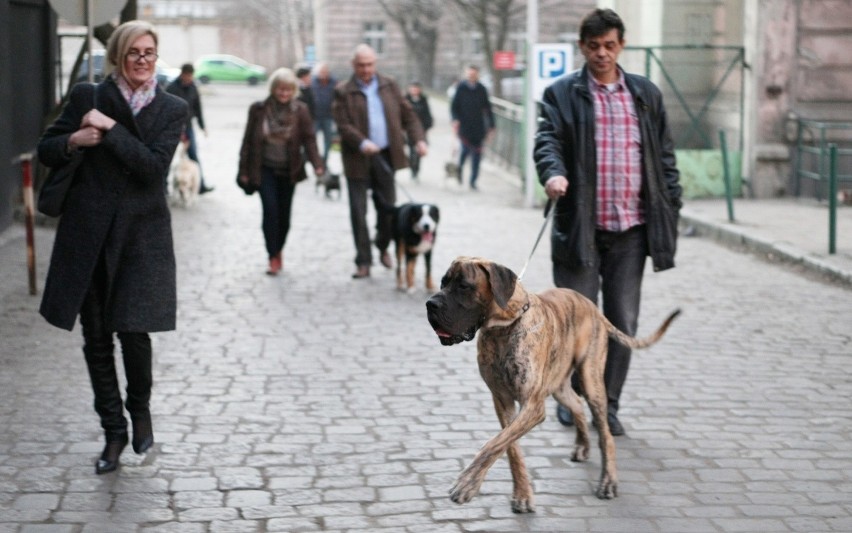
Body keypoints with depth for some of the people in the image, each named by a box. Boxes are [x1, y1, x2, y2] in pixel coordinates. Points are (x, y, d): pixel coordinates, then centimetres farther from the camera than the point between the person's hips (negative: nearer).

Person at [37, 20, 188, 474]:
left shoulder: (172, 109, 2)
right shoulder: (87, 97, 4)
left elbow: (153, 165, -11)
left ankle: (140, 410, 23)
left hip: (141, 232, -1)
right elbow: (46, 149, 8)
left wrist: (110, 129, -15)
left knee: (133, 331, -7)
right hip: (88, 232, 2)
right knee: (96, 339, 5)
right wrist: (74, 140, -12)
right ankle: (114, 432, 19)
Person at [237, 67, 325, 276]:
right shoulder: (258, 109, -4)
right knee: (270, 210, -13)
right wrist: (244, 170, 1)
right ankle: (273, 257, -6)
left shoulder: (300, 110, -3)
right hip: (265, 169, -2)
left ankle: (278, 250, 31)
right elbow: (248, 140, 1)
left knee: (284, 213, 9)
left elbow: (309, 139, -8)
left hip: (288, 170, 2)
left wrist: (317, 164, -22)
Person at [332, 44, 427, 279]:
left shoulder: (389, 85, 9)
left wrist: (418, 138, -6)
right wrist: (362, 143, -28)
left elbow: (407, 114, 9)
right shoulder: (343, 91, -3)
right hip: (358, 160, -3)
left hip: (386, 156, 3)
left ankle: (383, 247, 34)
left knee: (388, 206, 10)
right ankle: (363, 262, 6)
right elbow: (343, 125, -12)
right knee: (358, 211, -1)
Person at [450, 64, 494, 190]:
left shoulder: (481, 89, 6)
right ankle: (459, 169, 17)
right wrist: (455, 119, -15)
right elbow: (454, 106, 2)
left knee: (477, 153, 1)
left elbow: (487, 108, 11)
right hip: (464, 126, -2)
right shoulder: (461, 88, 1)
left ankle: (473, 180, 10)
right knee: (466, 149, -14)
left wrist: (491, 125, 8)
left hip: (478, 127, 2)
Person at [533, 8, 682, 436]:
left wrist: (671, 210, 6)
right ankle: (572, 396, 25)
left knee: (623, 323, 4)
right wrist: (553, 173, -32)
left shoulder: (646, 94, 13)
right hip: (580, 228, -2)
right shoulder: (562, 93, 3)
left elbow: (664, 156, 13)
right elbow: (547, 140, -11)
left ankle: (608, 405, 17)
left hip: (630, 228, 3)